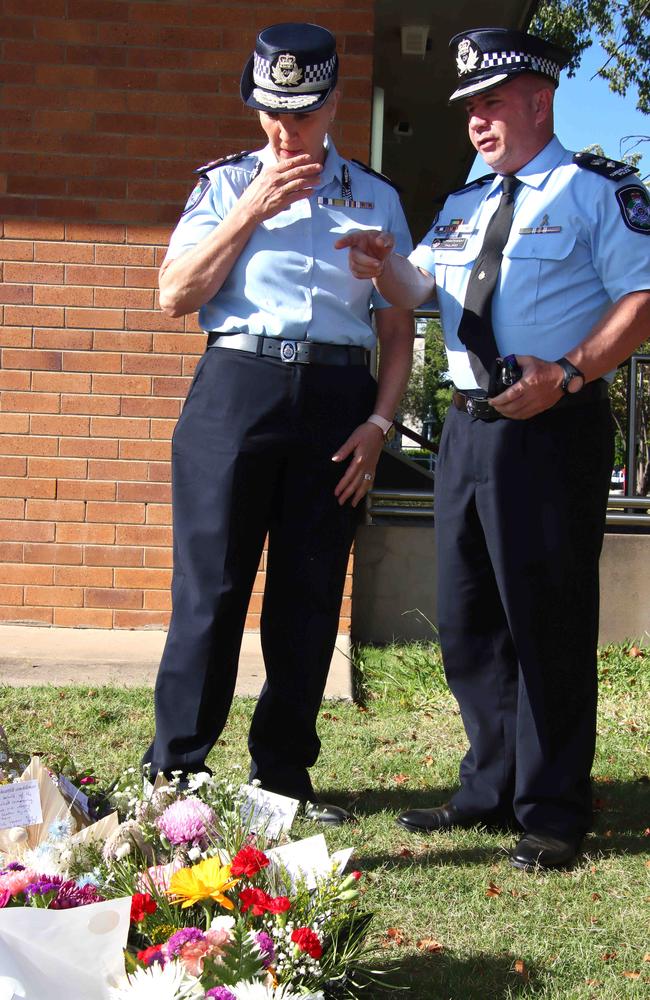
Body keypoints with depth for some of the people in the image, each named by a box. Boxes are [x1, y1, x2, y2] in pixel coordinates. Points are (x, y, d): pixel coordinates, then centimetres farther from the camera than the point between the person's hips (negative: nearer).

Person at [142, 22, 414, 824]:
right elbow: (175, 297, 1)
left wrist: (379, 421, -1)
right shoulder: (227, 184, 11)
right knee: (211, 584, -3)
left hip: (337, 401, 2)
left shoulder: (375, 200, 14)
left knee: (310, 594, 5)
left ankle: (283, 772, 16)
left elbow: (397, 328, 13)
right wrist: (253, 209, -4)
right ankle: (175, 770, 7)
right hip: (236, 387, -2)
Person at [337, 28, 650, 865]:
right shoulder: (462, 207, 21)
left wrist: (568, 373, -20)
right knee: (467, 621, 11)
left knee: (547, 622, -4)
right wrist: (384, 267, -5)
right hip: (468, 424, 7)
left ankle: (552, 812, 7)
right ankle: (490, 787, 24)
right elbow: (420, 289, 17)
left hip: (553, 427, -7)